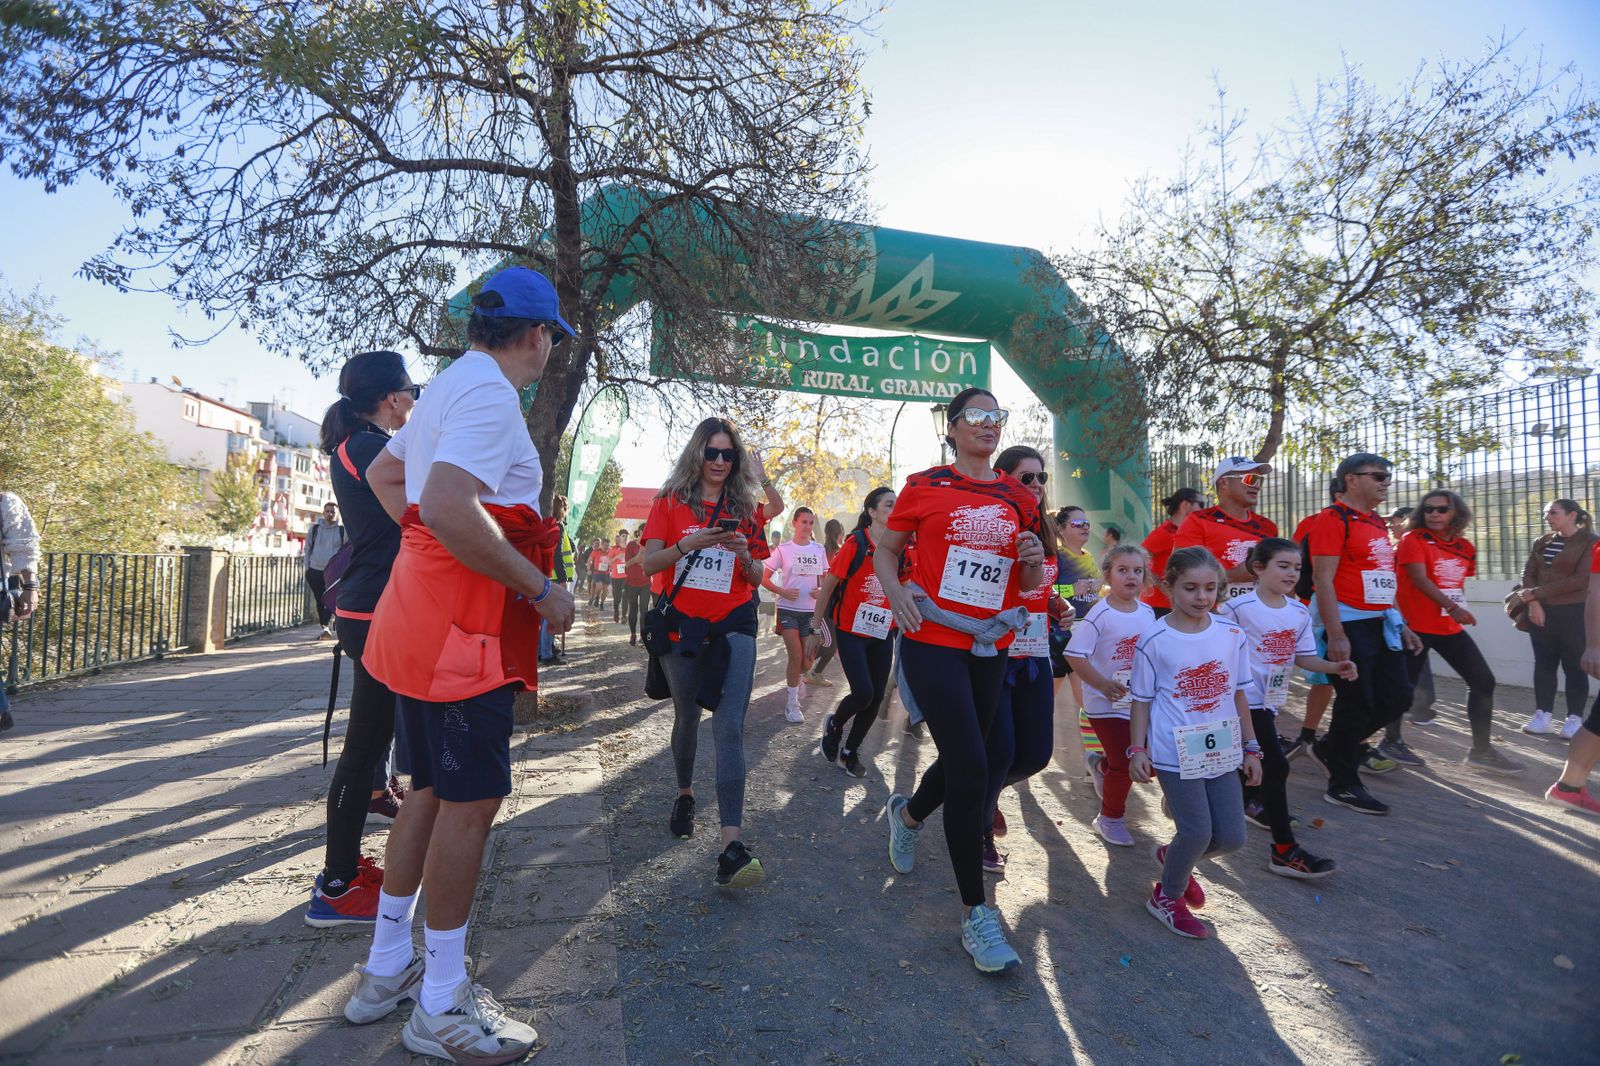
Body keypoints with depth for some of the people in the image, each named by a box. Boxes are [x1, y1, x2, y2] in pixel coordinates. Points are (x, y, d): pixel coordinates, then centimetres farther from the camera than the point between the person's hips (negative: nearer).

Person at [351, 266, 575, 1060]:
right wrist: (539, 587, -21)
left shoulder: (447, 386, 18)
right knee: (471, 802, -1)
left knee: (433, 791, 19)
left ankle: (386, 970, 34)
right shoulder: (490, 392, -15)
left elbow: (382, 474, 29)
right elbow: (449, 506, -30)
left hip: (422, 619, 11)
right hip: (464, 628, -11)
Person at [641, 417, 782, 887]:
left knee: (729, 727, -14)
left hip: (733, 624, 0)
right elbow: (649, 563, -3)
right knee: (687, 719, 16)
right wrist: (690, 544, -19)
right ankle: (685, 794, 43)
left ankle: (732, 845, -18)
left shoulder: (747, 508, 8)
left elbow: (756, 578, 9)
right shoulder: (671, 502, 4)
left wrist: (744, 553, -12)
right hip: (683, 623, 1)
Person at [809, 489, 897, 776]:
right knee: (863, 693, -14)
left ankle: (850, 752, 24)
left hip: (882, 634, 5)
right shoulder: (856, 544, -12)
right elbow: (827, 586, -8)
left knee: (876, 696, 4)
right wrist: (816, 629, -7)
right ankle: (834, 724, 19)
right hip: (851, 631, -5)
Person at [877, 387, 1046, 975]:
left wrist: (1035, 561, -7)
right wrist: (896, 592, -12)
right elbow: (885, 549, 6)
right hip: (932, 641, -5)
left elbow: (1029, 584, 15)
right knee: (970, 766, -12)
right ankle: (975, 913, 5)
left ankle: (907, 813, 51)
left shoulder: (1019, 499, 8)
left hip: (990, 646, 5)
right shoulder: (925, 486, -2)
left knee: (964, 760, 17)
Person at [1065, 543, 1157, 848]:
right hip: (1107, 705, -6)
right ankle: (1109, 819, 23)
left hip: (1141, 702, 6)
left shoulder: (1148, 612, 1)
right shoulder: (1099, 615, -19)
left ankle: (1103, 768, 39)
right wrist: (1103, 685, -26)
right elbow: (1075, 655, -22)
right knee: (1123, 764, -1)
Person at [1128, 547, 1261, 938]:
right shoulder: (1154, 640, -10)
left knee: (1232, 837, 7)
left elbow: (1238, 695, 10)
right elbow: (1141, 700, -4)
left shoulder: (1232, 635, 1)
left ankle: (1172, 857, 37)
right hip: (1176, 753, -5)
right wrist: (1137, 750, -9)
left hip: (1221, 751, 5)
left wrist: (1250, 748, 12)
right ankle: (1167, 896, 24)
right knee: (1198, 833, -4)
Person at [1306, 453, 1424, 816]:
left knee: (1398, 696, 11)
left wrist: (1402, 625, 18)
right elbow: (1323, 580, -18)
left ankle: (1331, 748, 27)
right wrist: (1336, 636, -23)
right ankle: (1343, 786, 12)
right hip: (1350, 624, -9)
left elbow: (1384, 581, 22)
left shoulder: (1378, 524, 16)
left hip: (1382, 624, 9)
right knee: (1357, 703, -2)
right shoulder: (1333, 519, -11)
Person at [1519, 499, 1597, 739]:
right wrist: (1533, 603, -10)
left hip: (1573, 612, -5)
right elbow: (1528, 574, 5)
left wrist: (1536, 593, -16)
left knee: (1574, 666, 2)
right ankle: (1543, 716, 11)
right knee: (1544, 664, 6)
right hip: (1541, 611, 5)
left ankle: (1574, 719, 10)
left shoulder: (1590, 542, -5)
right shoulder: (1542, 542, 10)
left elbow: (1581, 580, -14)